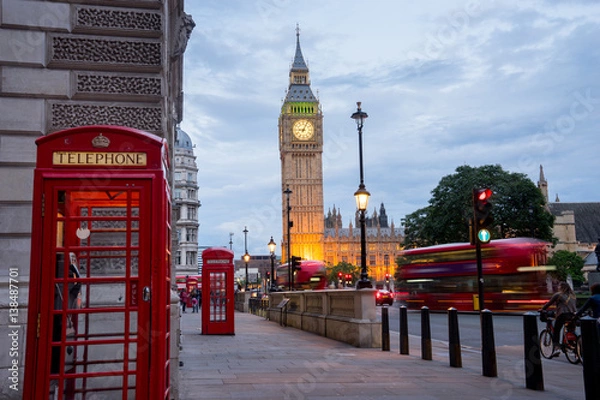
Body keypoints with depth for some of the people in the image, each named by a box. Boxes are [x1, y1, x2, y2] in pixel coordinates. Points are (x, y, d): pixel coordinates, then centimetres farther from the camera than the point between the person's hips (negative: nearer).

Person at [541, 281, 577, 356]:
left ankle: (557, 347, -12)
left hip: (563, 314, -5)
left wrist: (542, 309, 17)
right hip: (573, 315, 5)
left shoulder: (558, 295, 3)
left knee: (556, 331, 3)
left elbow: (549, 303, 5)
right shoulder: (573, 295, 18)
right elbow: (575, 305, 24)